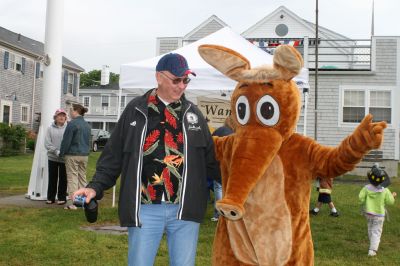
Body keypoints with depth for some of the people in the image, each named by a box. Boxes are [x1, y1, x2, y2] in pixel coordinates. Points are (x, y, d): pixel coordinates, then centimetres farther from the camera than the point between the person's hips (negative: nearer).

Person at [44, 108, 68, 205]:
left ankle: (62, 198, 14)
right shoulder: (50, 128, 3)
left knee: (63, 179, 5)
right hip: (52, 157, 2)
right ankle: (50, 197, 20)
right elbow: (47, 143, -3)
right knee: (52, 178, 10)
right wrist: (56, 151, -15)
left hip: (64, 158, -2)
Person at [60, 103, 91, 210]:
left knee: (72, 178, -3)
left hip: (72, 155, -7)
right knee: (82, 178, 13)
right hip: (84, 155, 7)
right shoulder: (87, 125, 11)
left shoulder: (72, 124, -13)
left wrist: (62, 153, -1)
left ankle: (72, 203, -3)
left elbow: (66, 141, -12)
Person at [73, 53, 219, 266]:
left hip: (185, 209, 2)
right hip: (145, 209, -1)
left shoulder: (193, 113, 8)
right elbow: (114, 155, 3)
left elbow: (210, 159, 10)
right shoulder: (136, 110, 2)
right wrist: (96, 186, -8)